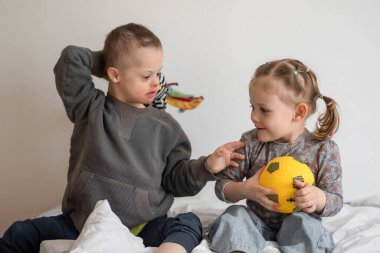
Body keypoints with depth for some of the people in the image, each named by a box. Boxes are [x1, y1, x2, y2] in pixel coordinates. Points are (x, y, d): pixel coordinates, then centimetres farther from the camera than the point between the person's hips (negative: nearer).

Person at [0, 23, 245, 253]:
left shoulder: (165, 126, 4)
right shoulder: (90, 108, 3)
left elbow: (176, 179, 6)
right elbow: (71, 58, -6)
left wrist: (206, 167, -12)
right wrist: (106, 62, 5)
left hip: (142, 228, 0)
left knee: (190, 224, -27)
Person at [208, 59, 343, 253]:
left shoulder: (323, 149, -13)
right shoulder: (250, 142, -10)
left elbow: (336, 202, -8)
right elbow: (222, 185, -6)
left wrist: (317, 197, -32)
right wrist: (244, 190, -28)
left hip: (297, 226, -2)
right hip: (257, 221, 2)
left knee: (304, 223, -32)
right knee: (234, 215, -24)